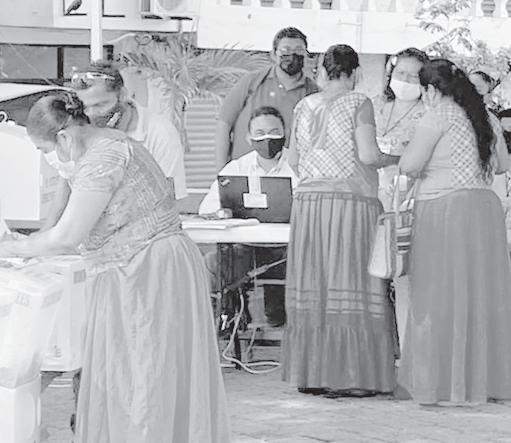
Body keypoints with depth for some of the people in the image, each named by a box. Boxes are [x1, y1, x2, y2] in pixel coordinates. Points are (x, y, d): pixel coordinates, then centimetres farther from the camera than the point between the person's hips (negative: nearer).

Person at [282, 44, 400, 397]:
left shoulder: (305, 106, 9)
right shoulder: (359, 104, -4)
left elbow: (294, 160, 11)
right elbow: (368, 155, -13)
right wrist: (396, 159, 6)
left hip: (309, 201, 5)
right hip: (352, 199, -4)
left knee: (313, 288, 8)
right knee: (350, 287, -3)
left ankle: (311, 373, 9)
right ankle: (350, 376, -5)